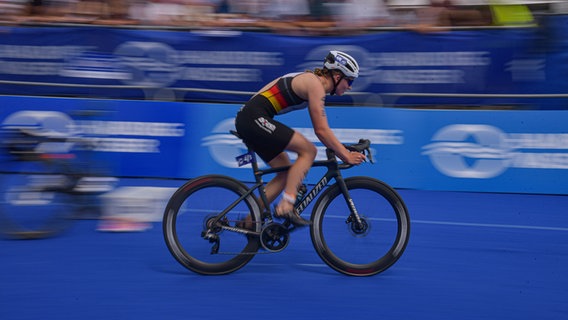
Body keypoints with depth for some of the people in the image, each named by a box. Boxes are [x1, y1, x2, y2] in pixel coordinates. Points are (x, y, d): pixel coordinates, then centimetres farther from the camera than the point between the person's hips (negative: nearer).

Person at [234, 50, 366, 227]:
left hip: (246, 120, 10)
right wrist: (346, 156, -10)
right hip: (255, 119, -10)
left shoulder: (311, 80, 18)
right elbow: (321, 130, -14)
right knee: (308, 151, -11)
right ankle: (286, 205, -15)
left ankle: (250, 222, 13)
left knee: (287, 173, 11)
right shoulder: (315, 84, -10)